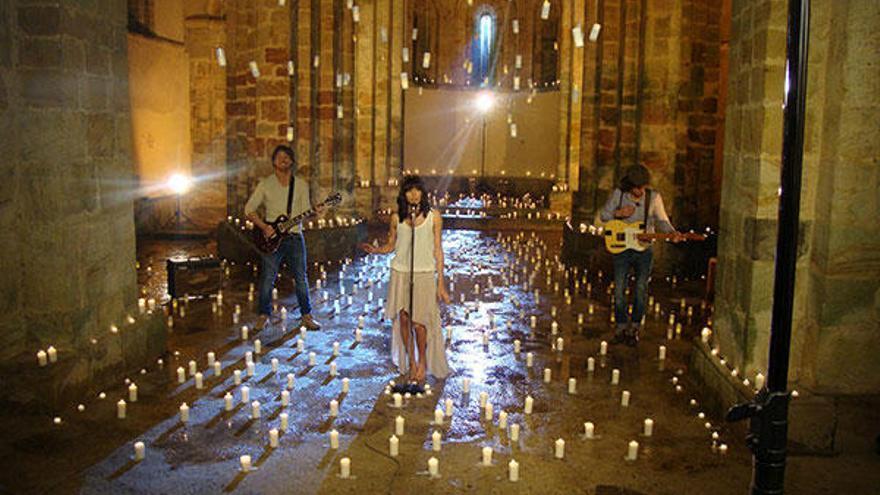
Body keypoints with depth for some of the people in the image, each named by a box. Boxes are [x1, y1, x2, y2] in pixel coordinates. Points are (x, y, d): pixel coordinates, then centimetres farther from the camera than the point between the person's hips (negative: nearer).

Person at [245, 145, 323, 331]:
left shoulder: (301, 183, 6)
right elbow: (249, 209, 1)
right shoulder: (265, 184, 1)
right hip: (272, 238, -1)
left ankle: (306, 316, 17)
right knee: (267, 279, 1)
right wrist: (263, 226, -11)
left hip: (295, 237, 2)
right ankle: (264, 316, 16)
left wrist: (315, 211, -18)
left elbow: (305, 211, 3)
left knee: (301, 279, 6)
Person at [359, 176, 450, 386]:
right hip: (400, 273, 2)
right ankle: (411, 363, 23)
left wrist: (441, 283, 0)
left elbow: (437, 250, 3)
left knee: (419, 321, -7)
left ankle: (423, 362, 16)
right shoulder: (396, 218, 6)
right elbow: (390, 245, 15)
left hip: (424, 274, -2)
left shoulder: (433, 216, 1)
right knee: (403, 318, 4)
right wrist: (374, 250, -7)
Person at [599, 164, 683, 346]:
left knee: (641, 289, 0)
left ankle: (634, 329, 15)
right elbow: (603, 215, 5)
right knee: (619, 289, 2)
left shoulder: (654, 197, -6)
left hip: (644, 249, 0)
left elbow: (662, 220, -1)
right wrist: (618, 213, -15)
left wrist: (672, 232, -21)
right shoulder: (618, 194, -4)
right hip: (621, 249, 1)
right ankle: (621, 328, 17)